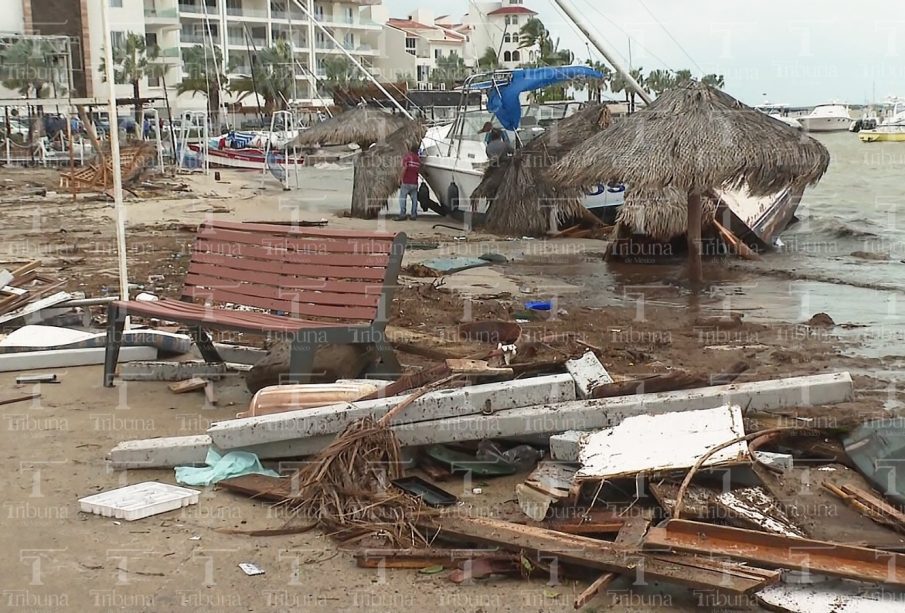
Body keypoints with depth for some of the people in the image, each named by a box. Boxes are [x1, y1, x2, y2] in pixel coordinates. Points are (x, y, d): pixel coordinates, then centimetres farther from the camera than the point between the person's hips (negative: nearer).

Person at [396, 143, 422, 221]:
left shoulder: (407, 156, -5)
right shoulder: (418, 159, 10)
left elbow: (404, 168, -14)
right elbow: (419, 170, 13)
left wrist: (402, 178, -8)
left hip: (406, 182, -4)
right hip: (415, 183, 5)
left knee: (402, 198, -1)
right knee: (414, 199, 7)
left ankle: (402, 215, -7)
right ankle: (414, 215, 6)